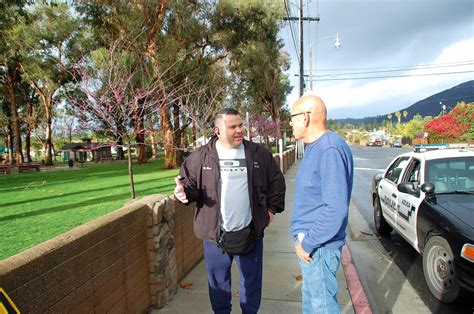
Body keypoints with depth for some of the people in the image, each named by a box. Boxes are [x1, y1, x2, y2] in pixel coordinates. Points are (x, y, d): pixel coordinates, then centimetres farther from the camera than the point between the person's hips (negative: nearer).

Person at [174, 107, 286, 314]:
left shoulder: (258, 154, -2)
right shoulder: (200, 157, -6)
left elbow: (276, 181, 8)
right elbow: (189, 182, 2)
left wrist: (272, 208, 6)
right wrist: (184, 191, -20)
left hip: (250, 232, 1)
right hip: (215, 234, 0)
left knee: (252, 280, 18)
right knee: (218, 281, 17)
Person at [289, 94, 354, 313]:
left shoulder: (330, 150, -24)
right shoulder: (314, 147, 9)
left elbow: (336, 208, -28)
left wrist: (308, 243, -19)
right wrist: (304, 237, 15)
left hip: (319, 246, -9)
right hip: (308, 240, 9)